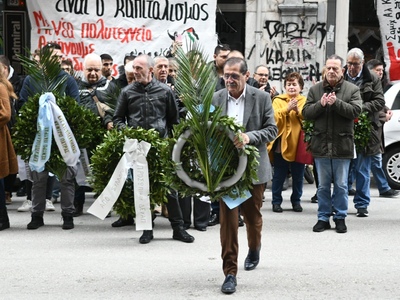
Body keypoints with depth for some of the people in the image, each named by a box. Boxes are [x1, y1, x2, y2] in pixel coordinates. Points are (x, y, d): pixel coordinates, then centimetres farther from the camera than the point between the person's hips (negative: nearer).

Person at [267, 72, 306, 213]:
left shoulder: (306, 101, 8)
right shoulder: (278, 100, 4)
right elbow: (274, 118, -12)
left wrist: (298, 111, -20)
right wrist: (287, 109, -21)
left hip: (299, 144, 1)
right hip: (281, 144, -1)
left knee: (298, 176, 9)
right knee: (279, 175, 4)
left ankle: (296, 201, 22)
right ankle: (276, 201, 14)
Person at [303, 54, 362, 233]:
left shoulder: (352, 90, 1)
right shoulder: (315, 89, 6)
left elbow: (356, 110, -13)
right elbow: (306, 113, 1)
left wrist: (336, 102, -22)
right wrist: (320, 104, -16)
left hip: (342, 145, -2)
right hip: (321, 144, 2)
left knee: (341, 185, 6)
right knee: (323, 185, 9)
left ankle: (340, 217, 16)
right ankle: (323, 217, 18)